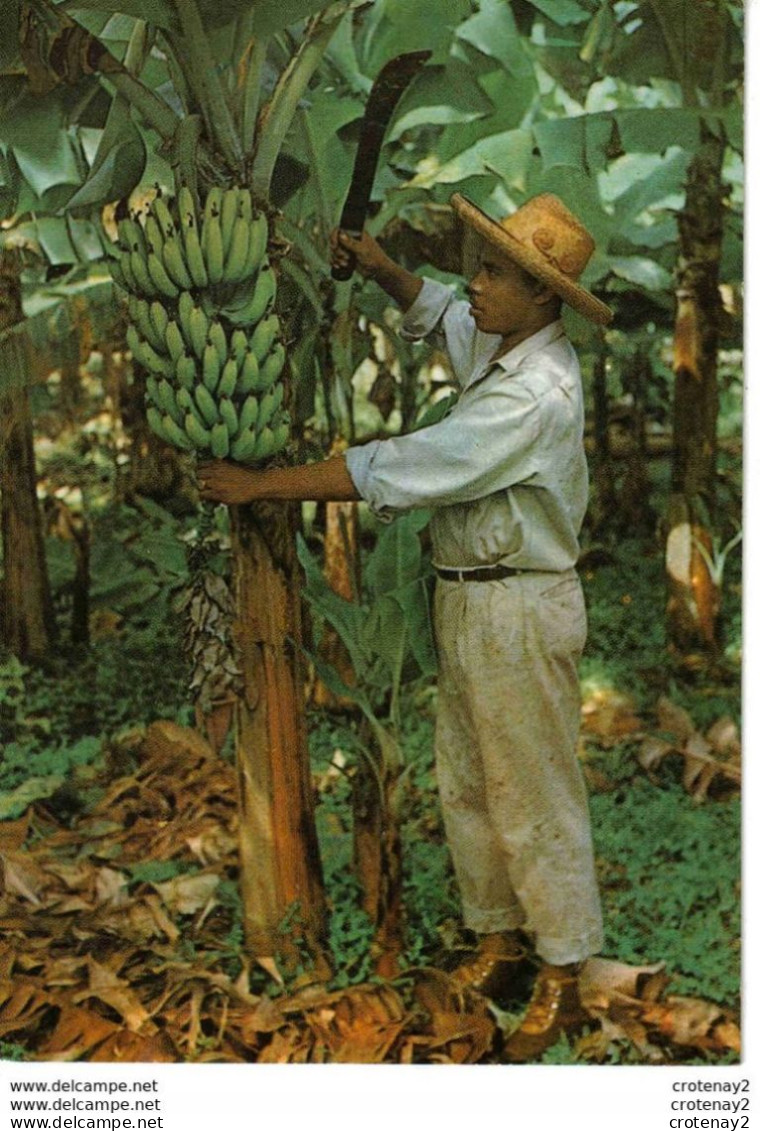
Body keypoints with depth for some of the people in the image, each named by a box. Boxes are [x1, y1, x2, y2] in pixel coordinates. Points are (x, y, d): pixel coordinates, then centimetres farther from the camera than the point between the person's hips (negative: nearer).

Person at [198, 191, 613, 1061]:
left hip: (521, 609, -9)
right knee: (466, 783, 18)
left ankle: (561, 982, 17)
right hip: (467, 600, 9)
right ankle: (498, 932, 35)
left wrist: (261, 483, -20)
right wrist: (379, 268, 4)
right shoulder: (497, 345, 4)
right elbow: (436, 311, 26)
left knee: (533, 795, 2)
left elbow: (397, 469, -26)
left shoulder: (536, 396, -25)